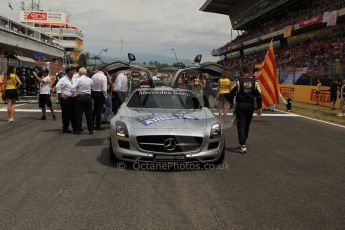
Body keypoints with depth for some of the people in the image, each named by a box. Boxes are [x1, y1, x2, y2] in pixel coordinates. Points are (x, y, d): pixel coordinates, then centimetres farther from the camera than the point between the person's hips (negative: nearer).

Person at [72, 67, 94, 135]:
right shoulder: (90, 80, 4)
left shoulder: (78, 80, -9)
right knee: (89, 114, 10)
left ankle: (78, 130, 9)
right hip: (88, 97, 3)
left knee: (79, 114, 5)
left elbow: (73, 88, -19)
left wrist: (76, 94, -5)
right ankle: (91, 130, 13)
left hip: (79, 97, -3)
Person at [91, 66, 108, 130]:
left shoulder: (93, 76, 3)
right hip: (100, 94, -6)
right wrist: (105, 96, -5)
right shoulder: (104, 77, -15)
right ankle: (98, 126, 8)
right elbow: (104, 89, -18)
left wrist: (92, 94, 15)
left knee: (95, 109, 19)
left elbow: (91, 86, 6)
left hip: (93, 93, 6)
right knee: (99, 110, 2)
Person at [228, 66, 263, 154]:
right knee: (247, 125, 17)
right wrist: (259, 107, 4)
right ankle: (242, 143, 30)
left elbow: (231, 93, -2)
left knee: (241, 125, -1)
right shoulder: (254, 82, 3)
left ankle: (243, 145, -11)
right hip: (250, 106, 4)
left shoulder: (238, 81, -6)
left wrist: (231, 102, 16)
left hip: (240, 105, -3)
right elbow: (259, 95, 0)